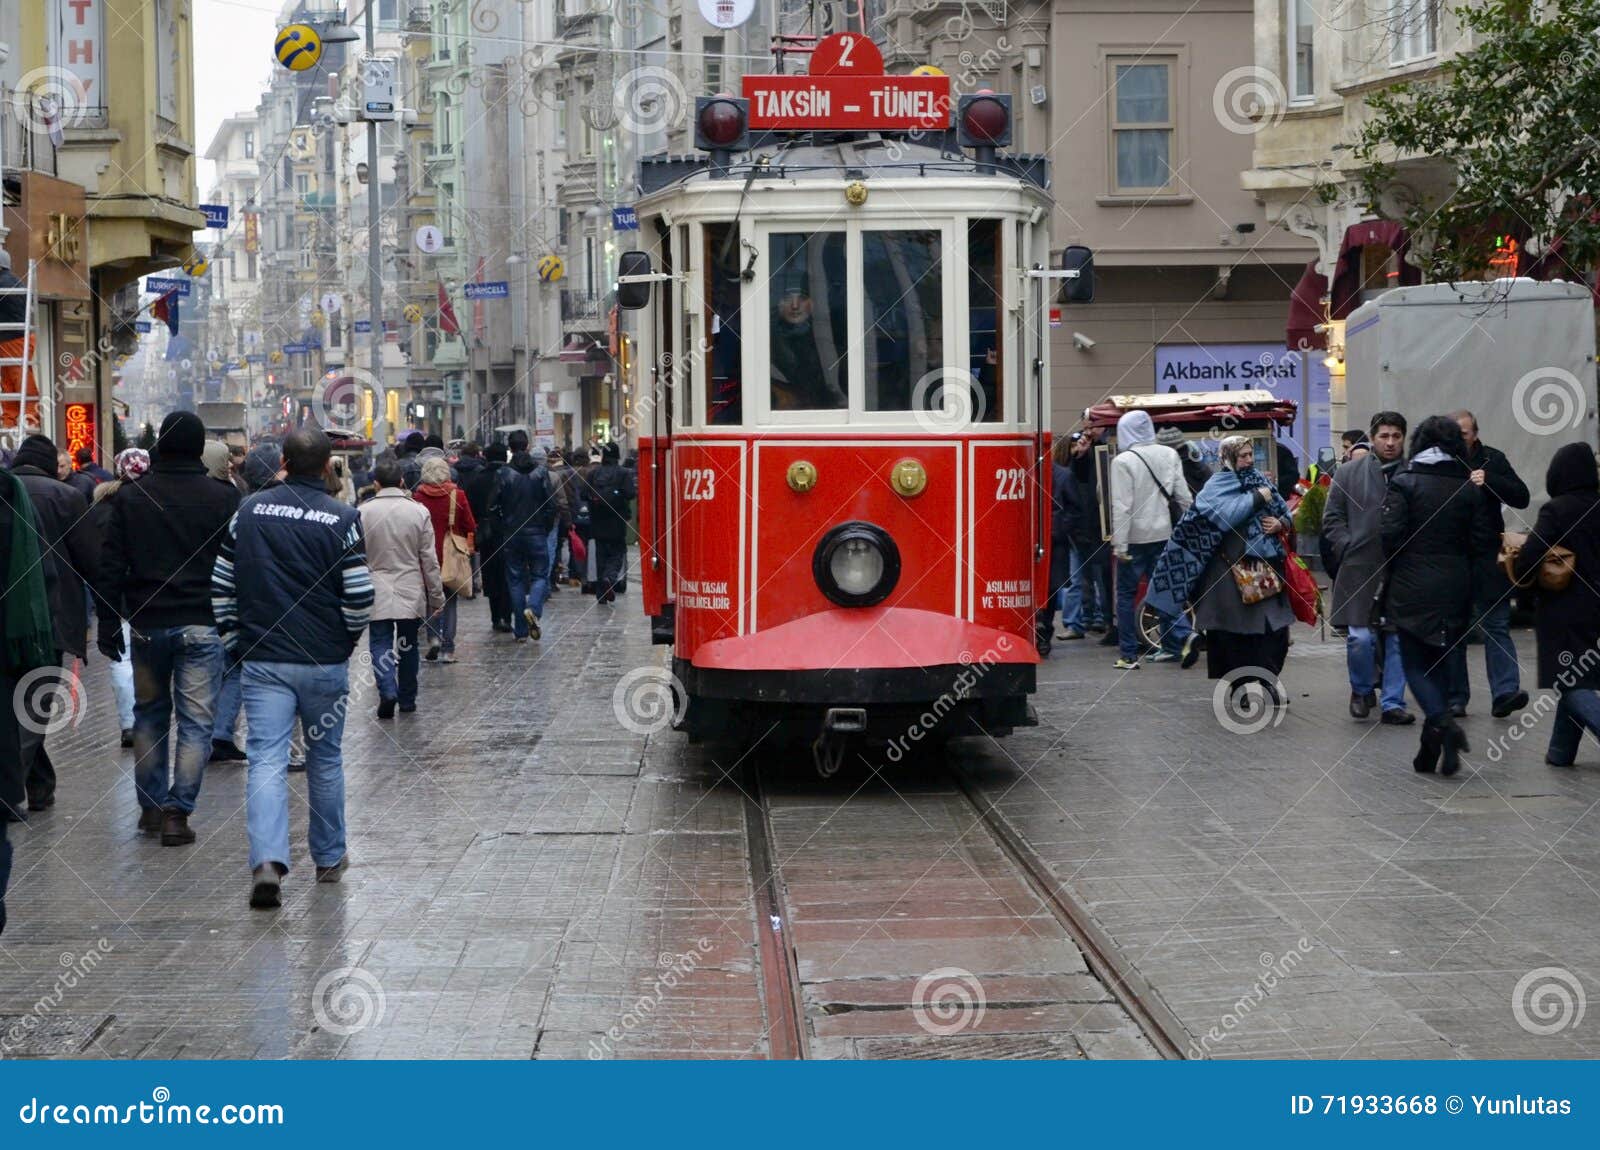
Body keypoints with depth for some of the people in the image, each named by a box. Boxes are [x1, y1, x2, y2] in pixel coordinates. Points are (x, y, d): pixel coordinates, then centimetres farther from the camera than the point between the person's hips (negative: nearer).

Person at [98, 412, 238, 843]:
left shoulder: (130, 497, 2)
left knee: (149, 713, 17)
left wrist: (109, 626, 6)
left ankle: (150, 806, 21)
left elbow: (111, 567, 2)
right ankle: (177, 812, -5)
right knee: (196, 720, 1)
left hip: (146, 624, 3)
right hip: (202, 625, -2)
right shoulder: (223, 497, -3)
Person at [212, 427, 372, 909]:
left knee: (266, 760, -4)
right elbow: (360, 596, -9)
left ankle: (267, 859, -22)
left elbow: (221, 585, 6)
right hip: (325, 661, -1)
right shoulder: (341, 518, -8)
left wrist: (235, 640, 15)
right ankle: (329, 858, 26)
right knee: (325, 759, 14)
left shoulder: (250, 510, 2)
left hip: (262, 659, 1)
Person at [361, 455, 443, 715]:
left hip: (377, 594, -1)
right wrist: (436, 596, 6)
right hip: (411, 592, 1)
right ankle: (407, 699, 21)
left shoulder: (363, 512, -6)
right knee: (408, 645, 13)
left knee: (380, 643, 3)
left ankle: (388, 690, -19)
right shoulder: (418, 511, -5)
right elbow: (429, 559, -2)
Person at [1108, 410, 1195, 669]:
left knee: (1126, 594, 6)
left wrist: (1120, 544, -14)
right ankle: (1183, 636, -6)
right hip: (1162, 533, 5)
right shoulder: (1169, 455, 3)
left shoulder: (1123, 461, -13)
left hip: (1135, 538, -5)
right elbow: (1184, 496, 5)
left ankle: (1129, 655, 6)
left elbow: (1122, 505, -16)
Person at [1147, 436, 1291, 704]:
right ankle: (1239, 684, 4)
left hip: (1265, 564, 5)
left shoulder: (1261, 481, 16)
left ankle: (1268, 678, 12)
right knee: (1234, 628, -4)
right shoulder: (1218, 485, -2)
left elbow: (1285, 513, 17)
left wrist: (1280, 524, -5)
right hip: (1231, 568, -5)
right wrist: (1256, 498, -13)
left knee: (1274, 627, 0)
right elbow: (1225, 514, -20)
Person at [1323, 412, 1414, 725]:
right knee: (1360, 638, -6)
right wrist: (1349, 549, -3)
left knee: (1399, 640, 4)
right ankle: (1362, 690, 19)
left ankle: (1393, 704, 12)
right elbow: (1332, 520, 7)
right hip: (1360, 570, -1)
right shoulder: (1348, 473, 5)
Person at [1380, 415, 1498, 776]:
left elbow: (1390, 534, -14)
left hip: (1412, 588, -4)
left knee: (1414, 663, 4)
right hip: (1455, 590, 4)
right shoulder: (1469, 489, 3)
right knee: (1440, 662, 13)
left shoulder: (1404, 483, -7)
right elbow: (1485, 542, -1)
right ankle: (1433, 748, 12)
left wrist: (1394, 565, 5)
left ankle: (1442, 722, -21)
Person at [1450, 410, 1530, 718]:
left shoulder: (1492, 460, 3)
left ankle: (1505, 692, -11)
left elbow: (1522, 497, -3)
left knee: (1497, 626, -5)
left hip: (1487, 560, 0)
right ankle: (1455, 698, 12)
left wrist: (1489, 481, -16)